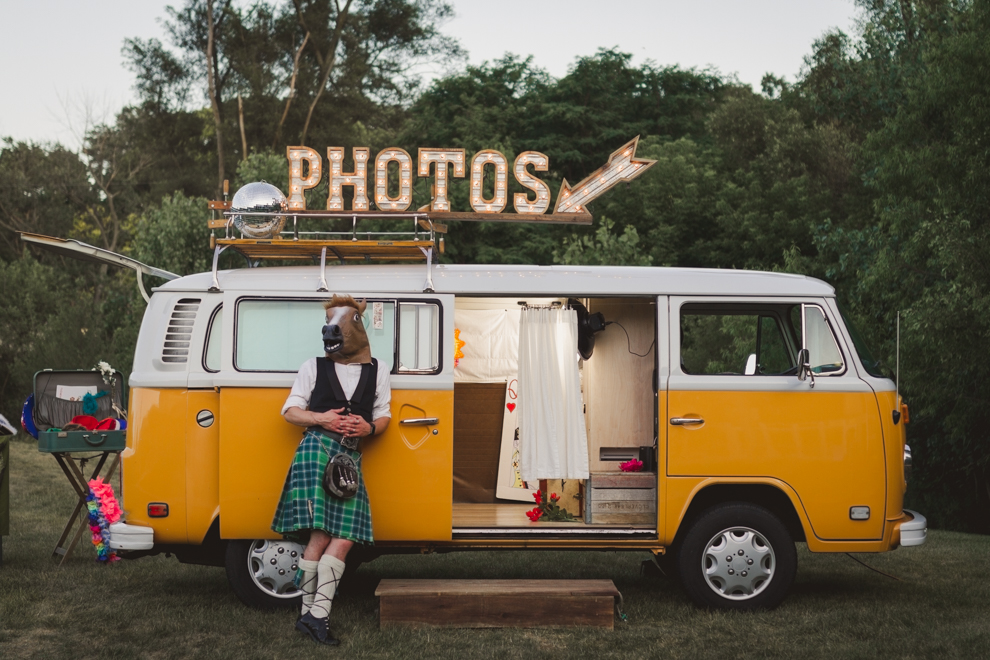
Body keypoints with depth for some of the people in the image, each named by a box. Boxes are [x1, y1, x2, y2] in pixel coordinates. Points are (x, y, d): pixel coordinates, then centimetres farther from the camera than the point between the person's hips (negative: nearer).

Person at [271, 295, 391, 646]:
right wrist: (320, 418, -6)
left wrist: (370, 427, -3)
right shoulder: (313, 367, 11)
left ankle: (317, 615, -4)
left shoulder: (376, 371, 15)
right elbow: (290, 410, 12)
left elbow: (383, 414, 19)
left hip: (351, 456, 3)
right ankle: (308, 611, -5)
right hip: (317, 446, -3)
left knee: (344, 539, -7)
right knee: (320, 535, -13)